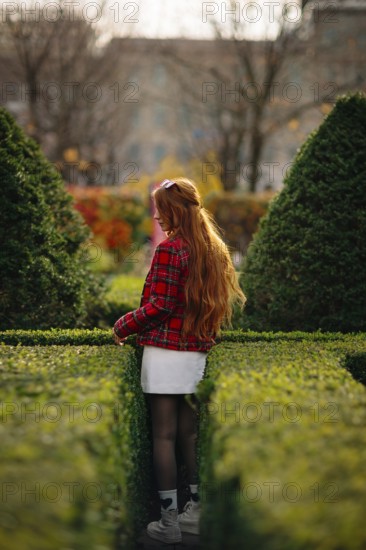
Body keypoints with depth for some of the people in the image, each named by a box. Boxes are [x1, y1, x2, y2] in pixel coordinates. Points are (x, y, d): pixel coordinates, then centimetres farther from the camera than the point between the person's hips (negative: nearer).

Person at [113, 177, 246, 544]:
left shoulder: (169, 249, -13)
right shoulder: (212, 250, 10)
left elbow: (159, 306, -15)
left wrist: (122, 327, -3)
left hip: (167, 351, -7)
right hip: (197, 352, 7)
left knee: (163, 435, -2)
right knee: (189, 433, 13)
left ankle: (169, 521, 1)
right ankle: (195, 511, 18)